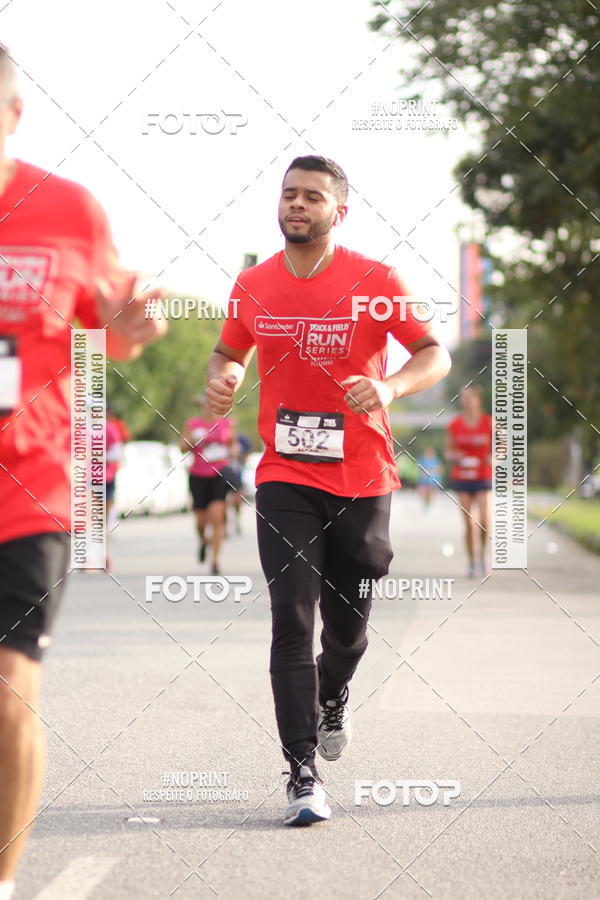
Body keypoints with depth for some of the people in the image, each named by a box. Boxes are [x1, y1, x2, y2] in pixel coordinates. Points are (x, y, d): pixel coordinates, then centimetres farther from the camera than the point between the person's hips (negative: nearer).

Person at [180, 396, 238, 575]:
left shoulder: (227, 424, 5)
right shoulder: (192, 424, 1)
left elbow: (234, 443, 18)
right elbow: (183, 447, 4)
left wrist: (233, 450, -3)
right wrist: (191, 441, -16)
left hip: (219, 475, 0)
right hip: (198, 476, 0)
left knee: (217, 517, -13)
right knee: (201, 519, 5)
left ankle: (215, 560, -9)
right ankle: (204, 541, 41)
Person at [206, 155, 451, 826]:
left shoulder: (375, 281, -5)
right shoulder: (252, 286, 4)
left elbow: (436, 355, -3)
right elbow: (230, 352, 20)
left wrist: (390, 386, -23)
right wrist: (221, 380, -3)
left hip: (361, 482, -1)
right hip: (285, 480, 1)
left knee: (348, 625, 11)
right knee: (292, 622, -11)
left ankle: (331, 700, 46)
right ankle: (302, 774, -9)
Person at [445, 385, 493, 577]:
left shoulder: (489, 423, 0)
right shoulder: (454, 425, 2)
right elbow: (448, 452, 10)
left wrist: (494, 458, -13)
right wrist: (455, 456, -12)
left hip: (483, 477, -1)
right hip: (461, 478, 1)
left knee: (485, 522, -13)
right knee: (469, 524, -1)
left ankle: (482, 553, 14)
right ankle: (472, 563, 12)